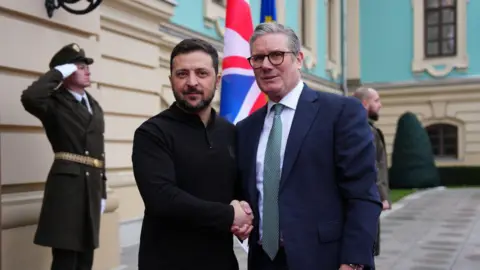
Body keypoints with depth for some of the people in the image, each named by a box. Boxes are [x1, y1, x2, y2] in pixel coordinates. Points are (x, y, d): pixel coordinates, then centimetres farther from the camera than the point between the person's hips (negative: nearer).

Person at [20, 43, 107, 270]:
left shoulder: (94, 106, 18)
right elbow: (29, 98, -29)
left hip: (92, 185, 7)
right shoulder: (55, 102, -4)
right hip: (67, 184, -7)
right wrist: (58, 73, -16)